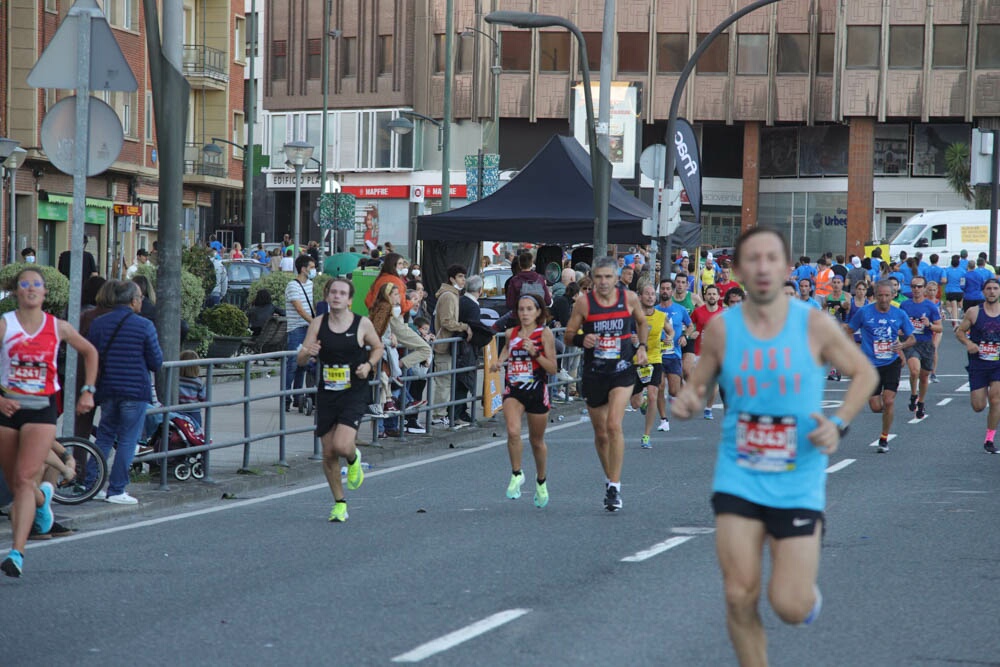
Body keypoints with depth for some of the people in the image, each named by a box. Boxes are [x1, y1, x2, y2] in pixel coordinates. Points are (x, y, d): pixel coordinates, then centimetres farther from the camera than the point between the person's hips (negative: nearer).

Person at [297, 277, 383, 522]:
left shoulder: (362, 324, -4)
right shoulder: (318, 324, 0)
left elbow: (378, 348, 13)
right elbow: (300, 360, 1)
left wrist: (369, 365, -6)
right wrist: (307, 353, -23)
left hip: (354, 394, -3)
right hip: (326, 394, 3)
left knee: (342, 446, -20)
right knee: (329, 454, 5)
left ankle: (354, 458, 18)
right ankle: (339, 503, 24)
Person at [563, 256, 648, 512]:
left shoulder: (629, 299, -2)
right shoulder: (583, 303, -5)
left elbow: (642, 323, 18)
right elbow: (568, 336, 2)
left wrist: (642, 346, 3)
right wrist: (581, 340, -19)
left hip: (622, 370, -1)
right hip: (594, 373, 1)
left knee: (614, 425, -18)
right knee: (600, 433, 11)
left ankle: (615, 486, -14)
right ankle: (609, 479, 34)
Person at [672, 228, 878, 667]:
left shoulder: (814, 325, -8)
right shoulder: (721, 328, -3)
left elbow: (864, 373, 5)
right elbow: (698, 386, 10)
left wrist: (839, 423, -10)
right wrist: (687, 401, -14)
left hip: (798, 484, -1)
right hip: (738, 479, 1)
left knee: (789, 607, -5)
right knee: (740, 597, -7)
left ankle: (806, 589, 32)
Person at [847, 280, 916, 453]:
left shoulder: (899, 315, 0)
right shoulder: (864, 312, -5)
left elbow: (912, 338, 9)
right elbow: (849, 331, 6)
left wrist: (903, 345, -13)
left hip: (892, 363, 0)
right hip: (870, 365, 0)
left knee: (889, 401, -13)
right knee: (876, 407, -2)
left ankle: (884, 438, 4)